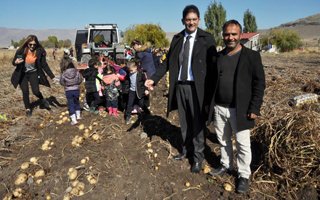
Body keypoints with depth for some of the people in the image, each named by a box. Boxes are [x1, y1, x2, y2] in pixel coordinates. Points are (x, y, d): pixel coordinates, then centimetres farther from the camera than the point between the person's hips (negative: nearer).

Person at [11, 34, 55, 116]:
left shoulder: (39, 52, -15)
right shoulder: (21, 51, -16)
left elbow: (44, 65, -9)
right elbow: (13, 62, -4)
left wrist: (52, 76, -14)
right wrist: (16, 62, -29)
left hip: (33, 73, 0)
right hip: (22, 74, 0)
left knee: (36, 91, -11)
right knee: (25, 92, -1)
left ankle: (42, 100, 24)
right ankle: (28, 109, 21)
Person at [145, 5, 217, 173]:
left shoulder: (206, 39, -4)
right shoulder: (177, 38, 8)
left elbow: (212, 65, -7)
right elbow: (168, 61, 8)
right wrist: (154, 78, 0)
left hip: (196, 87, -4)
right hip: (179, 86, 4)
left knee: (197, 123, 5)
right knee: (184, 122, 17)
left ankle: (197, 157, 20)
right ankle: (186, 149, 36)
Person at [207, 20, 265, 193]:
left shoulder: (252, 56, -6)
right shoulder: (218, 56, 6)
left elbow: (259, 84, -7)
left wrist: (254, 108, -12)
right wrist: (211, 104, 8)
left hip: (239, 110, -4)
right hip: (219, 108, 4)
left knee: (243, 145, 6)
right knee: (223, 141, 18)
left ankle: (244, 175, 24)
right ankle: (226, 165, 38)